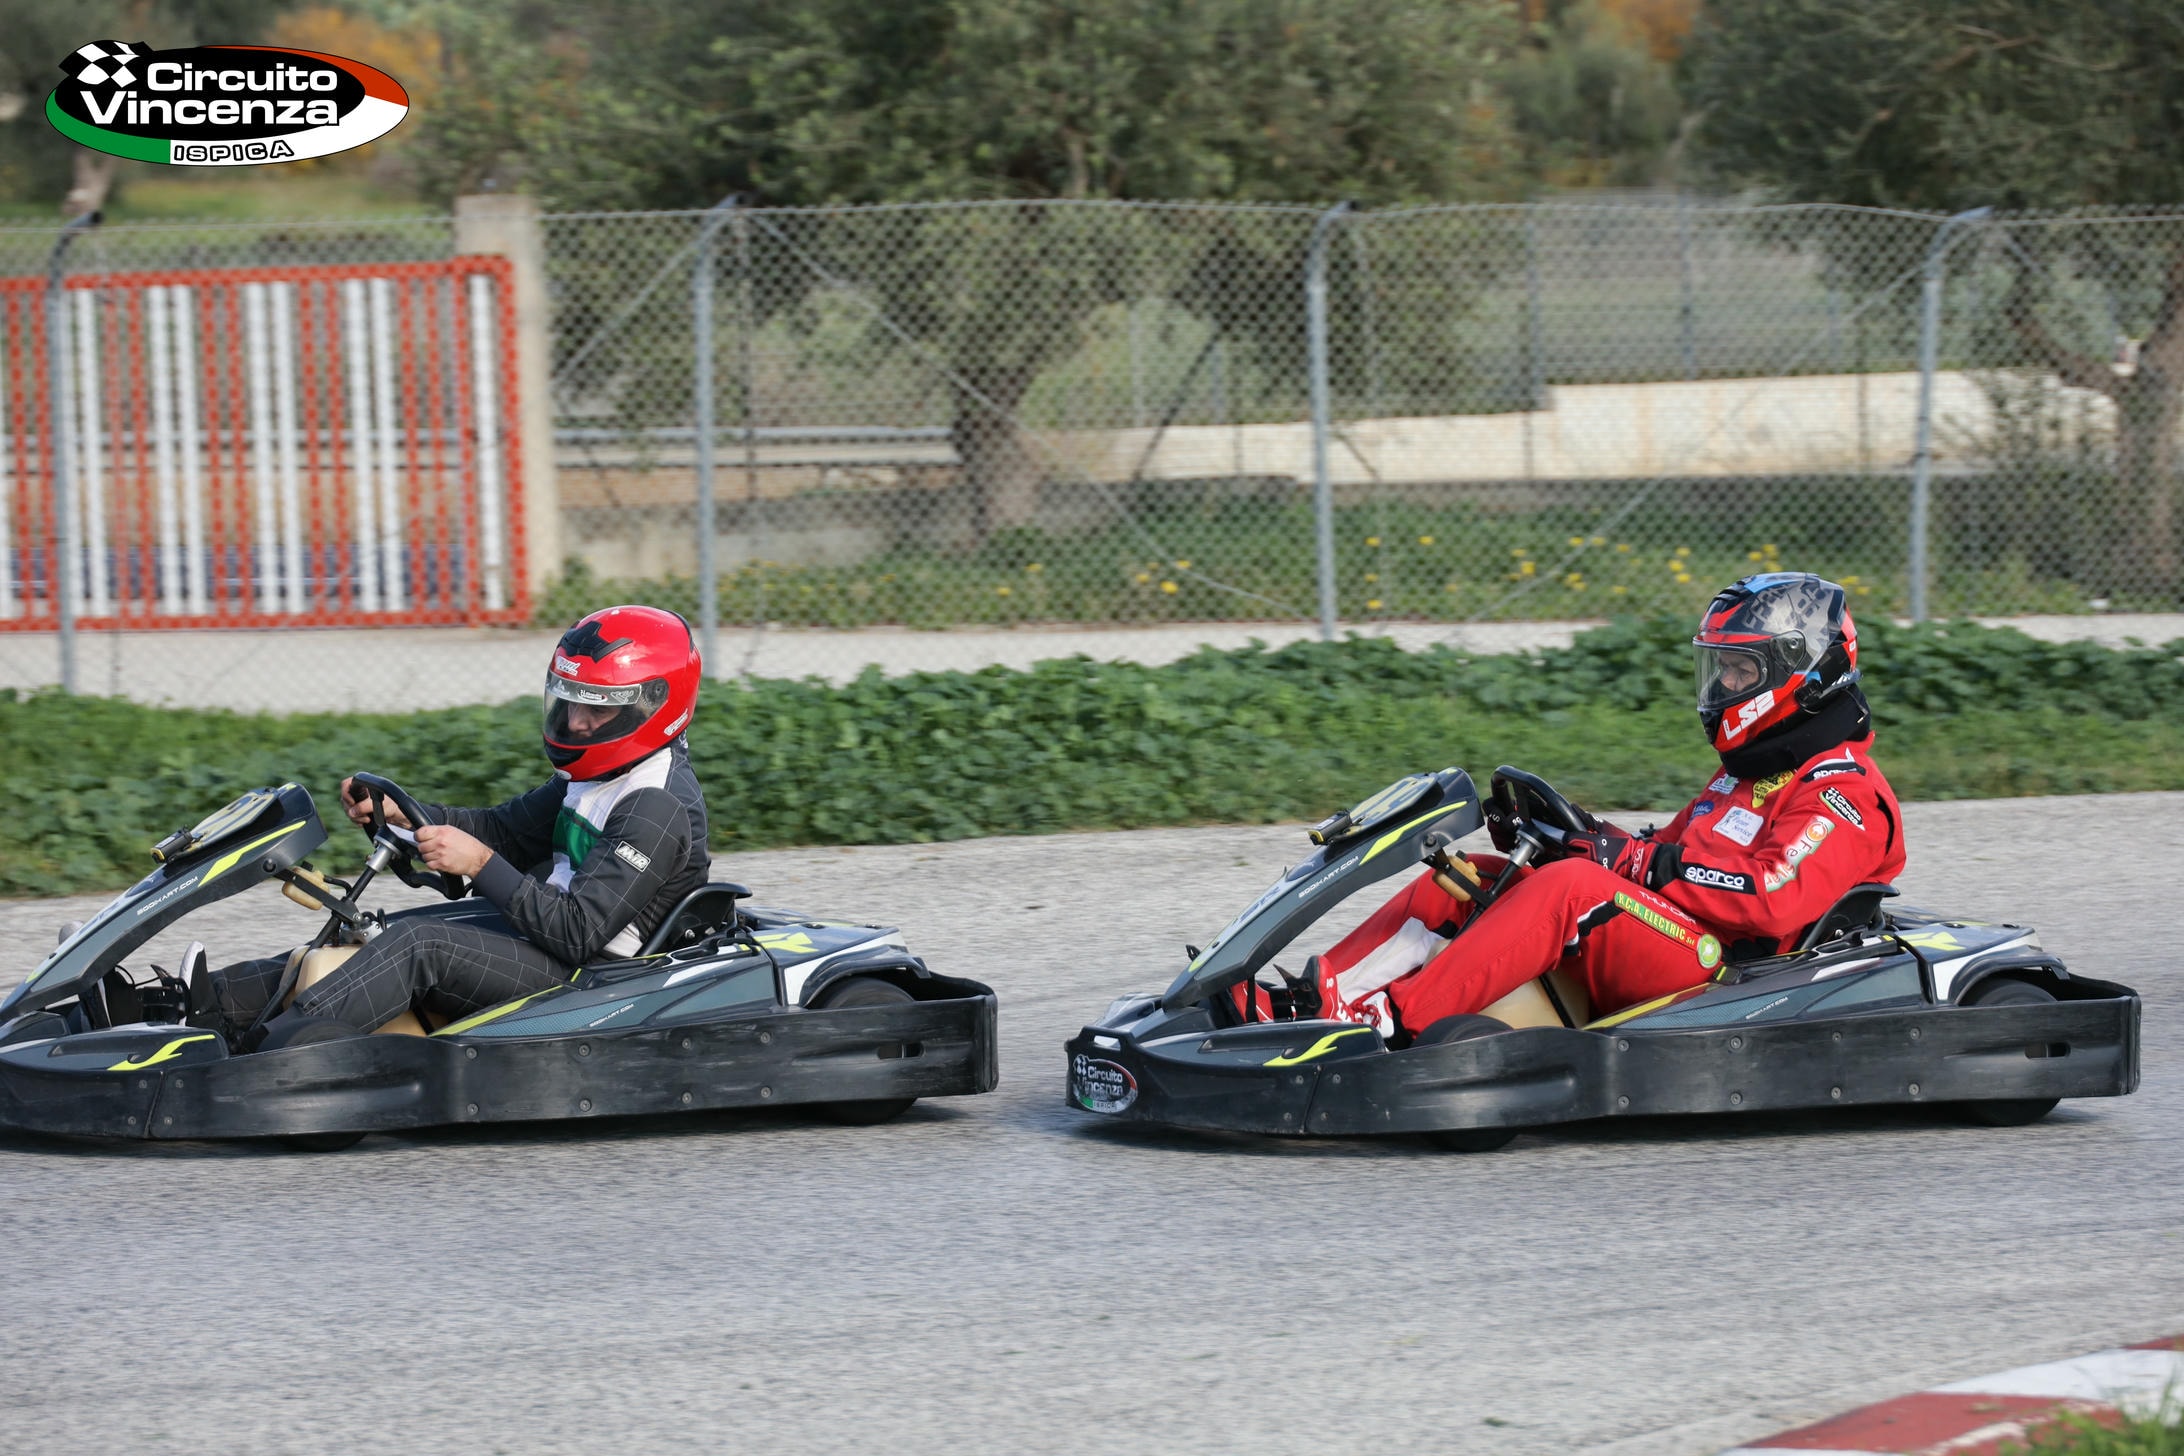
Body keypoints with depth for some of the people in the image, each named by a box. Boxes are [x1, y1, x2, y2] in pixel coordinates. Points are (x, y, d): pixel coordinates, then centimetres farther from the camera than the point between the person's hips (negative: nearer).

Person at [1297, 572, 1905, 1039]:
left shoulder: (1844, 789, -5)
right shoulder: (1749, 774, 28)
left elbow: (1776, 898, -20)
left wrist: (1645, 863, -19)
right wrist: (1591, 838, 5)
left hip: (1720, 978, -10)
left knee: (1572, 886, -32)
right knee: (1461, 879, 0)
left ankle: (1396, 1020, -40)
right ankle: (1320, 996, -14)